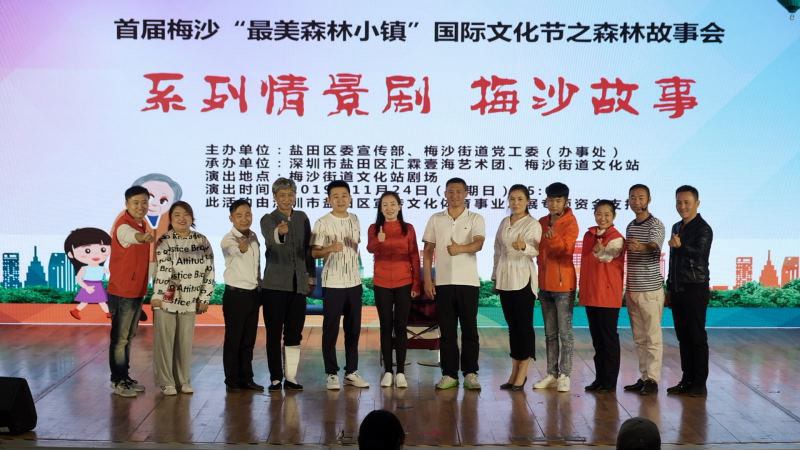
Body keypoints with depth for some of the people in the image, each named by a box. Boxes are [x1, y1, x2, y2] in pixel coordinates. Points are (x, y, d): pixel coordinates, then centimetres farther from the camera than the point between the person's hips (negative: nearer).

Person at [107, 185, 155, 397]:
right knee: (120, 338, 1)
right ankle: (117, 380, 11)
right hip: (122, 291, -9)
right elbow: (130, 236, -46)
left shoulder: (142, 224, 9)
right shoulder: (123, 225, -19)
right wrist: (143, 237, -66)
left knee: (129, 337, 17)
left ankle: (125, 377, 27)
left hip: (137, 290, 9)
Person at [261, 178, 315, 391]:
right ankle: (275, 378, 11)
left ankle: (290, 377, 15)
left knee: (294, 333, 7)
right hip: (274, 285, -3)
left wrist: (311, 277, 14)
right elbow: (270, 240, -27)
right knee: (274, 333, 1)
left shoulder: (302, 218, 9)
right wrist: (279, 233, -50)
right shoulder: (267, 219, -4)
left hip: (298, 284, 3)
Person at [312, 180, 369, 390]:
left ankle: (351, 372, 19)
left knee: (353, 329, 9)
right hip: (332, 283, -5)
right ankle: (331, 373, 10)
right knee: (331, 330, 1)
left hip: (354, 282, 5)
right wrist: (330, 249, -28)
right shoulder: (322, 223, -8)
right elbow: (314, 253, -9)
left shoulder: (354, 219, 8)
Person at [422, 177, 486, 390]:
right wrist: (427, 280, 3)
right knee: (447, 330, 5)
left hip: (468, 282, -2)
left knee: (469, 329, 2)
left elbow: (479, 243, -16)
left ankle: (470, 373, 11)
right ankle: (449, 374, 12)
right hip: (443, 282, 2)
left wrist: (460, 248, -36)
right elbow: (428, 250, 10)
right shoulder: (435, 219, 10)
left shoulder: (475, 219, 1)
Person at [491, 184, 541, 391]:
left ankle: (523, 372, 2)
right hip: (505, 278, 6)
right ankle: (514, 371, 16)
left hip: (523, 278, -6)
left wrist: (524, 247, -41)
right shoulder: (504, 222, 13)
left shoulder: (533, 224, -5)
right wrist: (495, 276, 15)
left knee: (524, 325, -3)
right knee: (512, 325, 10)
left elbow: (535, 250, -20)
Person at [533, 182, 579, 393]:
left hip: (563, 283, -7)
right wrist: (538, 278, 9)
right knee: (550, 333, 12)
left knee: (565, 331, -1)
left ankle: (564, 375, 3)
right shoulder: (541, 223, 10)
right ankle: (552, 374, 19)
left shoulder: (570, 223, -8)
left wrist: (554, 238, -40)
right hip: (545, 283, 7)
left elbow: (566, 249, -20)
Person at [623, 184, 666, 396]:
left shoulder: (656, 225, -8)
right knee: (639, 337, 11)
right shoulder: (630, 226, 14)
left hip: (650, 290, -7)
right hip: (632, 290, 7)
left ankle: (653, 380, 3)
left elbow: (654, 246, -29)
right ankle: (644, 377, 18)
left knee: (653, 337, -2)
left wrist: (641, 246, -52)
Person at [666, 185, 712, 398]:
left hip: (695, 290, -7)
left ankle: (699, 384, 1)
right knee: (683, 337, 10)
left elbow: (700, 255, -27)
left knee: (697, 337, -4)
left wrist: (680, 246, -45)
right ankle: (687, 380, 17)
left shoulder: (702, 229, -10)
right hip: (678, 290, 8)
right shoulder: (677, 227, 15)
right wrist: (669, 287, 19)